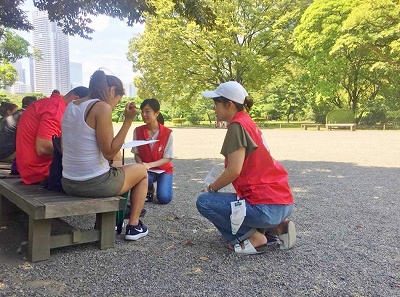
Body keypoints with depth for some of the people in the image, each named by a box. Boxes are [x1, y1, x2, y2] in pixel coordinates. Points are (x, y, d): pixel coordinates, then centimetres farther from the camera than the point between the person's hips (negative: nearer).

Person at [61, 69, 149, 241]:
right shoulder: (102, 107, -16)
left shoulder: (70, 107, 9)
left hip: (68, 183, 8)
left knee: (116, 168, 37)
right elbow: (109, 153, -18)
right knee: (142, 170, 20)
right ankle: (134, 226, 19)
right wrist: (128, 121, -15)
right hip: (94, 185, -8)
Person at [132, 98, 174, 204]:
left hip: (164, 169, -2)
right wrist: (141, 165, -21)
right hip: (146, 170, 2)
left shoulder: (167, 133, -15)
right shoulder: (138, 131, -6)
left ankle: (162, 183, 15)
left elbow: (167, 158, -12)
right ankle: (149, 190, 4)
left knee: (164, 198, -22)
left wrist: (149, 165, -25)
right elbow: (136, 154, 0)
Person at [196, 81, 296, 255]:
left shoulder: (237, 125, -12)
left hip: (266, 206, -9)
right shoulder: (248, 123, 15)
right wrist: (216, 186, 16)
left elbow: (234, 170, -18)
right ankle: (276, 227, 13)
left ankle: (252, 238, -2)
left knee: (204, 201, 1)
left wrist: (211, 188, -1)